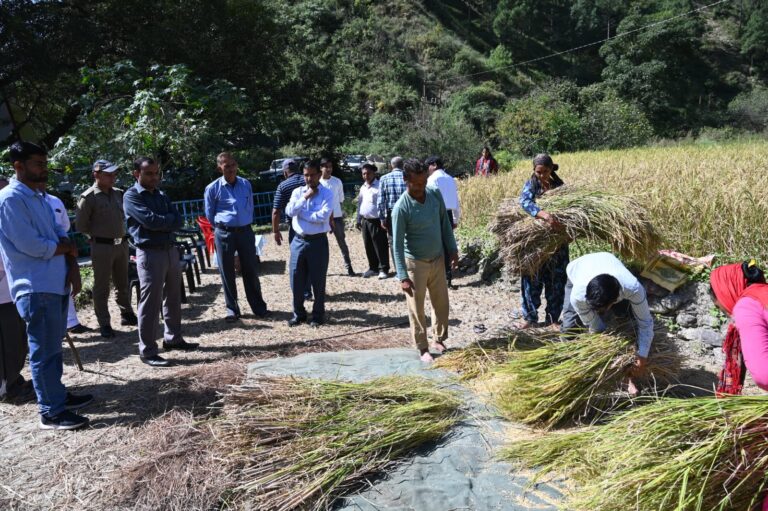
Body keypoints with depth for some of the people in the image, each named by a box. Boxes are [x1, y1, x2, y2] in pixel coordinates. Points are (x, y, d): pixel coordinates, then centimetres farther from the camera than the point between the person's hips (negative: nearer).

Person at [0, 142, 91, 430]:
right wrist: (66, 248, -3)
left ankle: (58, 396, 29)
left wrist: (73, 267, -3)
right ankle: (51, 413, 5)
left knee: (52, 348, 17)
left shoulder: (39, 198, 16)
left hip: (56, 284, 9)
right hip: (36, 288, -9)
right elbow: (30, 245, -19)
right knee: (44, 351, -2)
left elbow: (60, 237, 13)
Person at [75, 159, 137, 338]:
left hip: (121, 244, 6)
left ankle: (127, 315, 30)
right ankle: (104, 323, 10)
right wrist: (99, 234, -2)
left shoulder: (118, 193, 6)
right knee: (102, 287, 2)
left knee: (123, 283, 17)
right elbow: (80, 225, -9)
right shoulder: (88, 197, -12)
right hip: (102, 247, -6)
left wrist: (121, 233, 11)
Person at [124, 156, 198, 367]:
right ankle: (147, 351, 4)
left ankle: (173, 338, 30)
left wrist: (161, 222, -13)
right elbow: (149, 220, -19)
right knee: (150, 304, -4)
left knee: (173, 299, 15)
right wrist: (169, 219, -3)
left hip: (171, 250, 7)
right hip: (150, 254, -7)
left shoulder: (162, 195, 15)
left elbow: (178, 220, 4)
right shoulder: (131, 196, -6)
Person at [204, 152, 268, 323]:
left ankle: (259, 307, 18)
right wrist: (223, 227, 8)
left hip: (245, 232, 2)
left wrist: (245, 224, 13)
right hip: (224, 234, -2)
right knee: (227, 273, 5)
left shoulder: (246, 184, 5)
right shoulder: (212, 188, -5)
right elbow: (209, 215, 5)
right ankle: (232, 309, 17)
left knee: (250, 270, 7)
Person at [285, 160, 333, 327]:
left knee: (318, 281, 5)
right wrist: (305, 197, -12)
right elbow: (289, 211, -8)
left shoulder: (327, 193, -5)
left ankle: (318, 315, 20)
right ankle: (298, 313, 25)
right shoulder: (297, 192, 7)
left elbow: (323, 216, -19)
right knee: (296, 280, 9)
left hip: (318, 242, -3)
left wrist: (300, 212, -10)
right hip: (299, 241, 4)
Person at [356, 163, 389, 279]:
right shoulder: (363, 187, 14)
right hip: (365, 221, 7)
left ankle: (383, 269, 6)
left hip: (376, 221, -7)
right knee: (368, 247, 12)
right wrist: (359, 219, 17)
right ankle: (373, 267, 23)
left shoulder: (379, 186, -9)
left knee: (380, 246, -2)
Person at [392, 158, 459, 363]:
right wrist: (402, 276, -21)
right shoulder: (401, 208, -22)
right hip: (415, 263, -5)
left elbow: (445, 223, 8)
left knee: (441, 303, 14)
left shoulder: (435, 195, -6)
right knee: (417, 308, 5)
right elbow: (398, 245, -19)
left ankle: (440, 339, 33)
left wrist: (452, 249, 7)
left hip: (438, 259, 5)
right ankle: (423, 349, 19)